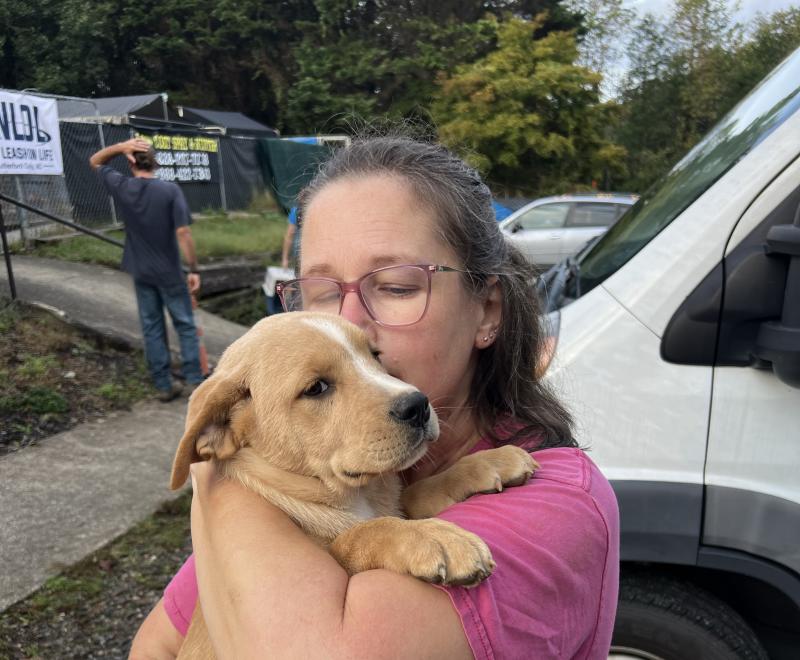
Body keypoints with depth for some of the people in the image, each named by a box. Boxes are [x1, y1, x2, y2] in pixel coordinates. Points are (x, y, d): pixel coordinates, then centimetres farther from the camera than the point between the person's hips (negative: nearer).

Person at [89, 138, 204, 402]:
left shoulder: (121, 188, -3)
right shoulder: (170, 190, -12)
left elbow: (95, 161, 16)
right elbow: (183, 233, -17)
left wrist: (121, 147, -1)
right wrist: (194, 269, -11)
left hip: (141, 273, 3)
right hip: (169, 272, -3)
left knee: (152, 328, 10)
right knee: (185, 326, 8)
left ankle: (164, 385, 14)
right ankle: (194, 381, 6)